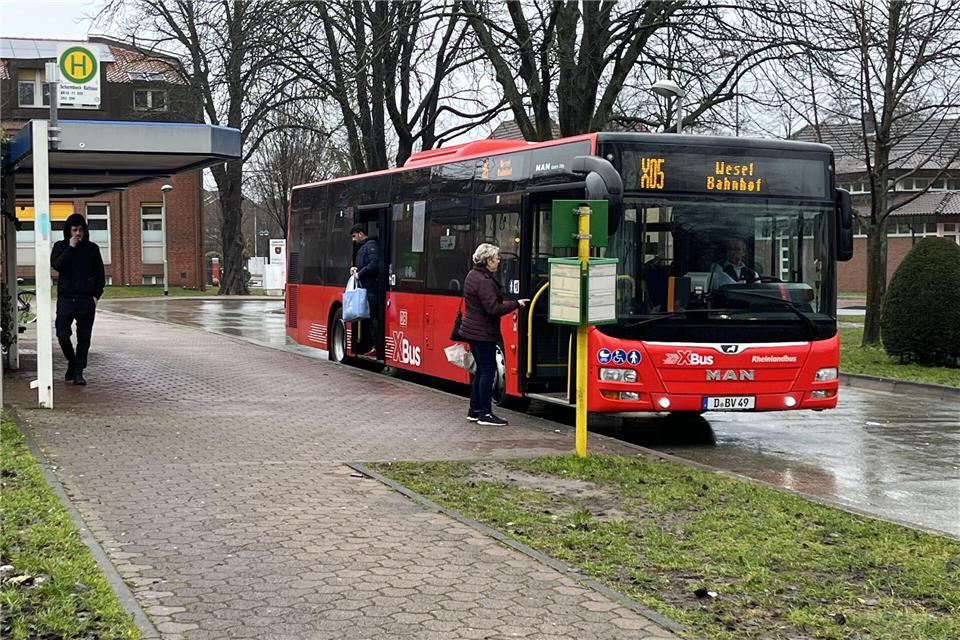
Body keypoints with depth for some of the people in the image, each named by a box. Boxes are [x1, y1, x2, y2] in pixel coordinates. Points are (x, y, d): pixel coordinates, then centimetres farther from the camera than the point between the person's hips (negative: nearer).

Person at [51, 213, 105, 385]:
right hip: (66, 298, -1)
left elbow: (99, 274, 11)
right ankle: (72, 362, 18)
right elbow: (56, 265, -11)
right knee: (63, 335, -7)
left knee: (84, 338, 1)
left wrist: (97, 294, 0)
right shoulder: (60, 246, 7)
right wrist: (70, 248, -13)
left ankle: (78, 372, 7)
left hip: (87, 299, 1)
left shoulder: (92, 248, 9)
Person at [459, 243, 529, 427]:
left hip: (472, 330, 10)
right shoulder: (484, 281, -21)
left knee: (481, 370, 16)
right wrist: (515, 304, -15)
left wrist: (505, 303, 14)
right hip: (483, 333, -10)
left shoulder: (473, 275, 11)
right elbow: (493, 308, -24)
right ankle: (485, 414, -2)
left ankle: (474, 411, 20)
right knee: (488, 371, -4)